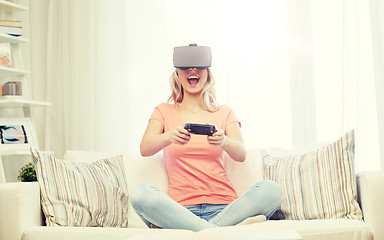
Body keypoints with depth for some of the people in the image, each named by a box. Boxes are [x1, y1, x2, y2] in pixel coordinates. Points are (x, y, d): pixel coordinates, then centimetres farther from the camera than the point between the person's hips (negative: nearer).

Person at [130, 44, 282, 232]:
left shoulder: (224, 113, 16)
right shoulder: (164, 111, 14)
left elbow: (241, 155, -1)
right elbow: (145, 149, -4)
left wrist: (223, 142, -26)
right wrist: (170, 137, -27)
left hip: (221, 206, 1)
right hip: (181, 207, -1)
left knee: (270, 190, -26)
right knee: (140, 194, -32)